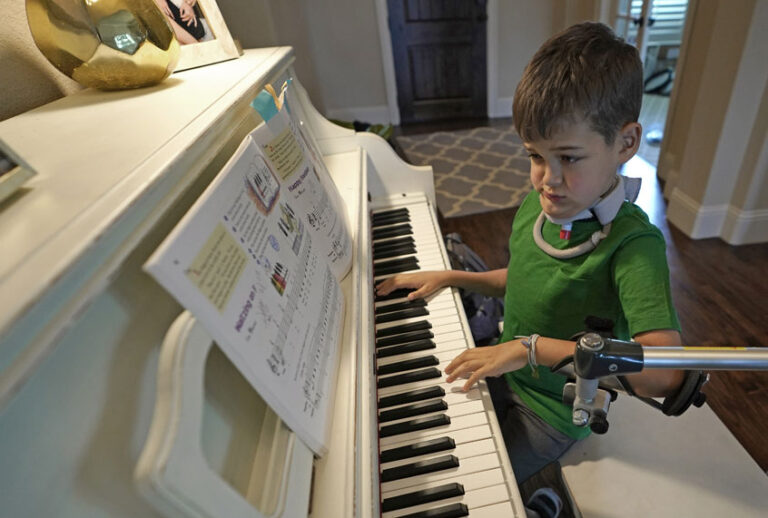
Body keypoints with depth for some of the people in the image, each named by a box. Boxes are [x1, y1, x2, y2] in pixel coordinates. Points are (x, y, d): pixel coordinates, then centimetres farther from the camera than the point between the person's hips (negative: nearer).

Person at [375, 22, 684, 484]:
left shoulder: (633, 242, -28)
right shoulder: (536, 206, -8)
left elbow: (666, 373, -36)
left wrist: (534, 346, -36)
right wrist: (449, 277, 3)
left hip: (556, 411, -6)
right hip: (509, 372, 6)